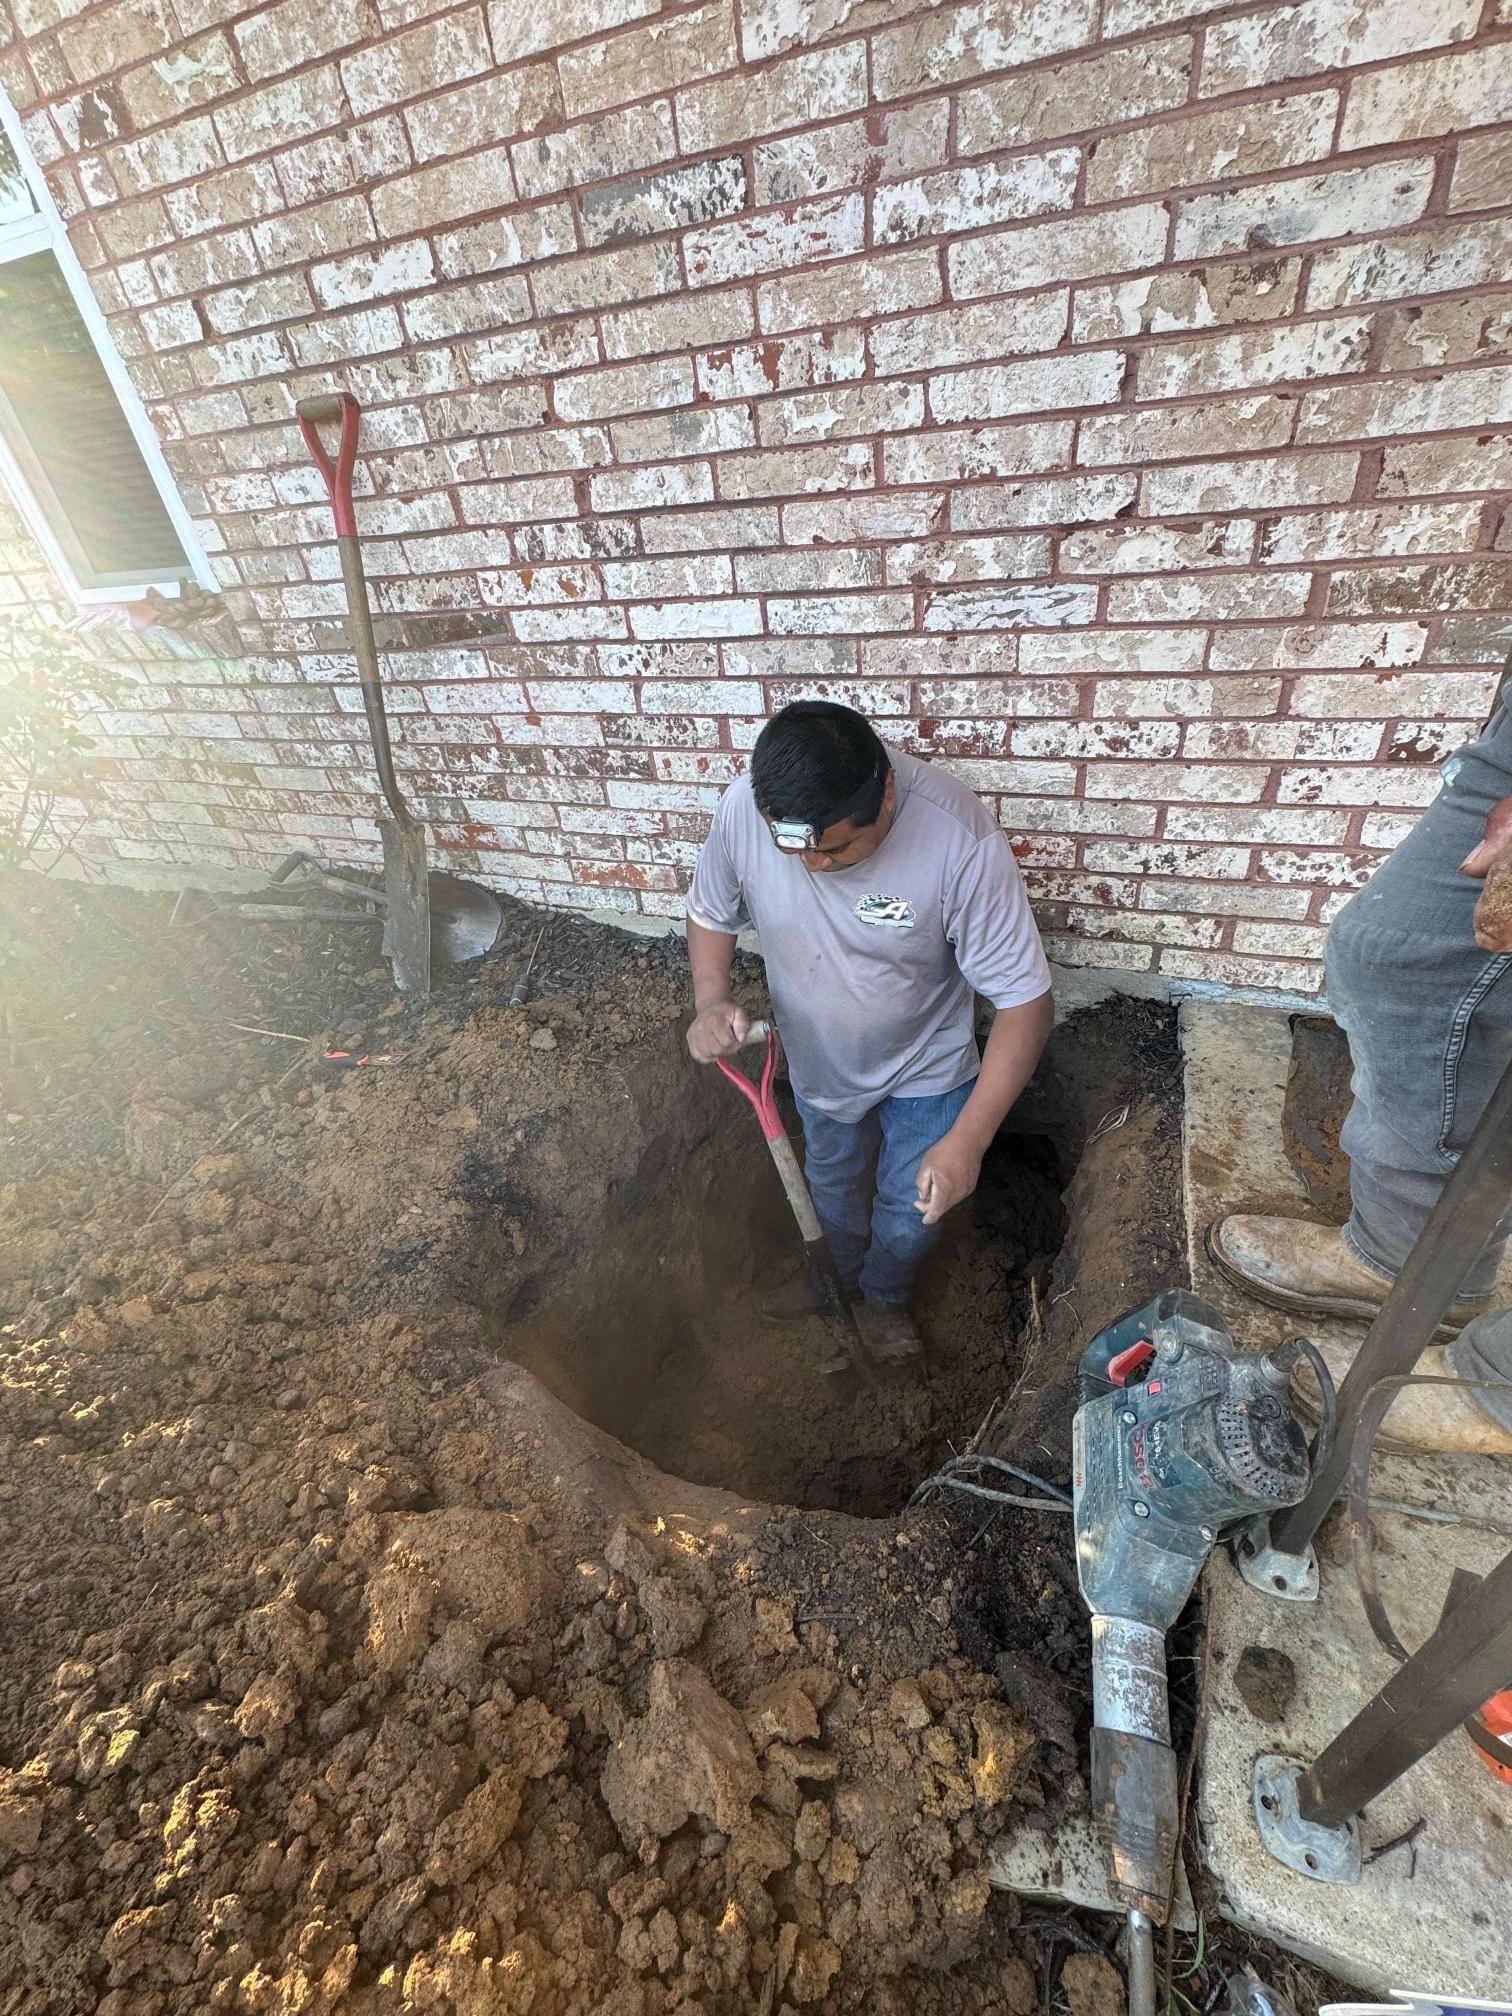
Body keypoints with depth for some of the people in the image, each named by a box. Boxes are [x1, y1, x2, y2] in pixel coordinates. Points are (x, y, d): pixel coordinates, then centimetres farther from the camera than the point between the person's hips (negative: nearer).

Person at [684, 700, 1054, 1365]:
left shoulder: (960, 837, -36)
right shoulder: (744, 806, -26)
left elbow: (1025, 1001, -28)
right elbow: (711, 912, -6)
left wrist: (968, 1140, -31)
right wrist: (710, 1000, -25)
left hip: (924, 1068, -2)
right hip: (817, 1060, 3)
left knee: (910, 1208, 21)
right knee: (831, 1182, 29)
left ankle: (883, 1294, 56)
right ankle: (838, 1273, 62)